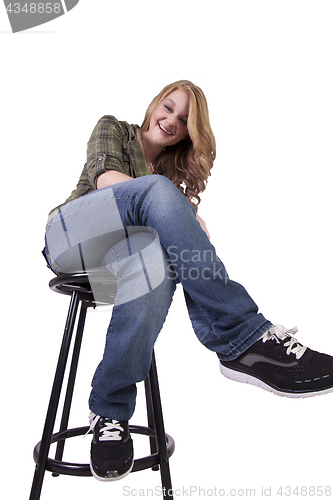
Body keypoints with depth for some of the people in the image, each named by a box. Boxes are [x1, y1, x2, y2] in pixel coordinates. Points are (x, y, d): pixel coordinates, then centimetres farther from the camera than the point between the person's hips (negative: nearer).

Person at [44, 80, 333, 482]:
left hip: (126, 248, 3)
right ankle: (243, 338, -36)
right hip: (68, 235, -2)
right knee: (157, 190, -31)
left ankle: (110, 411, -24)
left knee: (154, 259, -37)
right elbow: (103, 176, -6)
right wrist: (187, 214, -14)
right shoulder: (113, 128, 16)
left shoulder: (174, 172, 26)